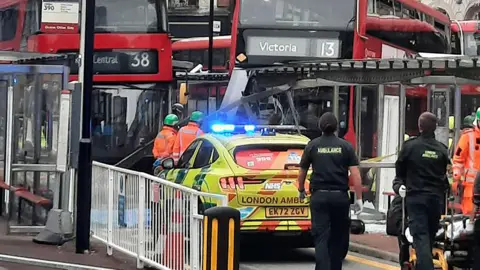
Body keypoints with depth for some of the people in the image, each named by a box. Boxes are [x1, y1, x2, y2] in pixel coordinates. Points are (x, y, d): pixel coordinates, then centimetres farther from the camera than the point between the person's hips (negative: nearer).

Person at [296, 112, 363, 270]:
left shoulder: (312, 146, 2)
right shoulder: (345, 146, 1)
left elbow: (302, 172, 10)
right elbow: (355, 174, -5)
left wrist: (301, 191, 28)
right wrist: (359, 199, -2)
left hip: (319, 196, -1)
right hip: (340, 196, 1)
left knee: (321, 238, -6)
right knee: (338, 237, 15)